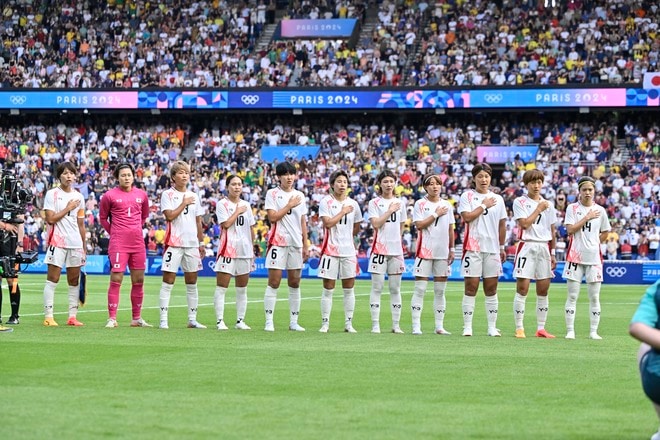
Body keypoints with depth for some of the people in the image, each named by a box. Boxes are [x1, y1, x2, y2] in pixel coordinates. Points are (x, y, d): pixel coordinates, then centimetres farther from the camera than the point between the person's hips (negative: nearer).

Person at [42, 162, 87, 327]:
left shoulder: (79, 197, 13)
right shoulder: (52, 194, -1)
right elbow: (50, 219, -11)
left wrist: (84, 246, 14)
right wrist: (68, 208, -8)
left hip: (75, 244, 5)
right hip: (57, 243, -5)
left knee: (74, 281, 5)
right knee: (52, 279, -6)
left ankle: (72, 316, 9)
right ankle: (48, 316, -6)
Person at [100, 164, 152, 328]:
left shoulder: (142, 195, 9)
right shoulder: (110, 195, -1)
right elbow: (103, 217, 10)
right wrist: (114, 232, 7)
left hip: (138, 243, 4)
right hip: (118, 244, -4)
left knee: (138, 280, 7)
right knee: (116, 280, -8)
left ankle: (137, 318, 15)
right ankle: (112, 319, -4)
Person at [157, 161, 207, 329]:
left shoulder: (194, 196, 14)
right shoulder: (167, 194, -1)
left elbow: (198, 222, 16)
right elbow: (169, 216, -14)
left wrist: (201, 242, 13)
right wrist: (184, 203, -7)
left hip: (192, 244, 5)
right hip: (174, 244, -5)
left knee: (192, 282, 7)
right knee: (168, 281, -7)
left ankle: (192, 319, 13)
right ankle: (163, 320, -6)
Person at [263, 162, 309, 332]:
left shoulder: (300, 196, 13)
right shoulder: (272, 194, 0)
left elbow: (303, 222, 15)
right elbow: (272, 217, -11)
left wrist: (306, 244, 11)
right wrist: (290, 205, -10)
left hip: (296, 243, 5)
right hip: (278, 242, -5)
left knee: (295, 283, 6)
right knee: (274, 282, -7)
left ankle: (294, 321, 11)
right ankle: (269, 321, -5)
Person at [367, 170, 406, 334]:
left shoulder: (399, 203, 12)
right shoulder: (374, 203, 0)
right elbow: (375, 224, -11)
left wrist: (396, 242, 11)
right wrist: (390, 211, -11)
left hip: (396, 249, 4)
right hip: (379, 248, -4)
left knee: (395, 289, 6)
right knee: (377, 287, -4)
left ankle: (396, 325, 9)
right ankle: (375, 325, -1)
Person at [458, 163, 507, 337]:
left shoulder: (498, 199, 12)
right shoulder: (467, 196, 2)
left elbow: (502, 225, 15)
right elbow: (467, 217, -13)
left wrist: (502, 247, 13)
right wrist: (484, 205, -7)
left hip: (492, 249, 3)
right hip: (473, 248, -3)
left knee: (491, 289, 5)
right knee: (471, 288, -4)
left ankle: (492, 327, 9)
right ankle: (467, 327, -1)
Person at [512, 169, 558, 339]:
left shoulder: (548, 204, 14)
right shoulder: (520, 202, 0)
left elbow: (552, 231, 16)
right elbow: (524, 224, -13)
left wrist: (553, 253, 12)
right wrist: (539, 209, -7)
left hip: (544, 248, 4)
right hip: (527, 247, -4)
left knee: (543, 289, 3)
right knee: (522, 288, -8)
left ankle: (541, 328, 8)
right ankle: (519, 328, -4)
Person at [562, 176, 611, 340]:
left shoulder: (600, 210, 7)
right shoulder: (572, 208, 1)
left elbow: (605, 233, 16)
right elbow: (570, 230, -11)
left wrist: (593, 243, 3)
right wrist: (587, 218, -12)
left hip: (594, 257, 2)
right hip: (575, 256, -2)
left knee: (594, 297, 3)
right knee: (572, 296, 0)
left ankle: (593, 331, 9)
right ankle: (570, 330, 3)